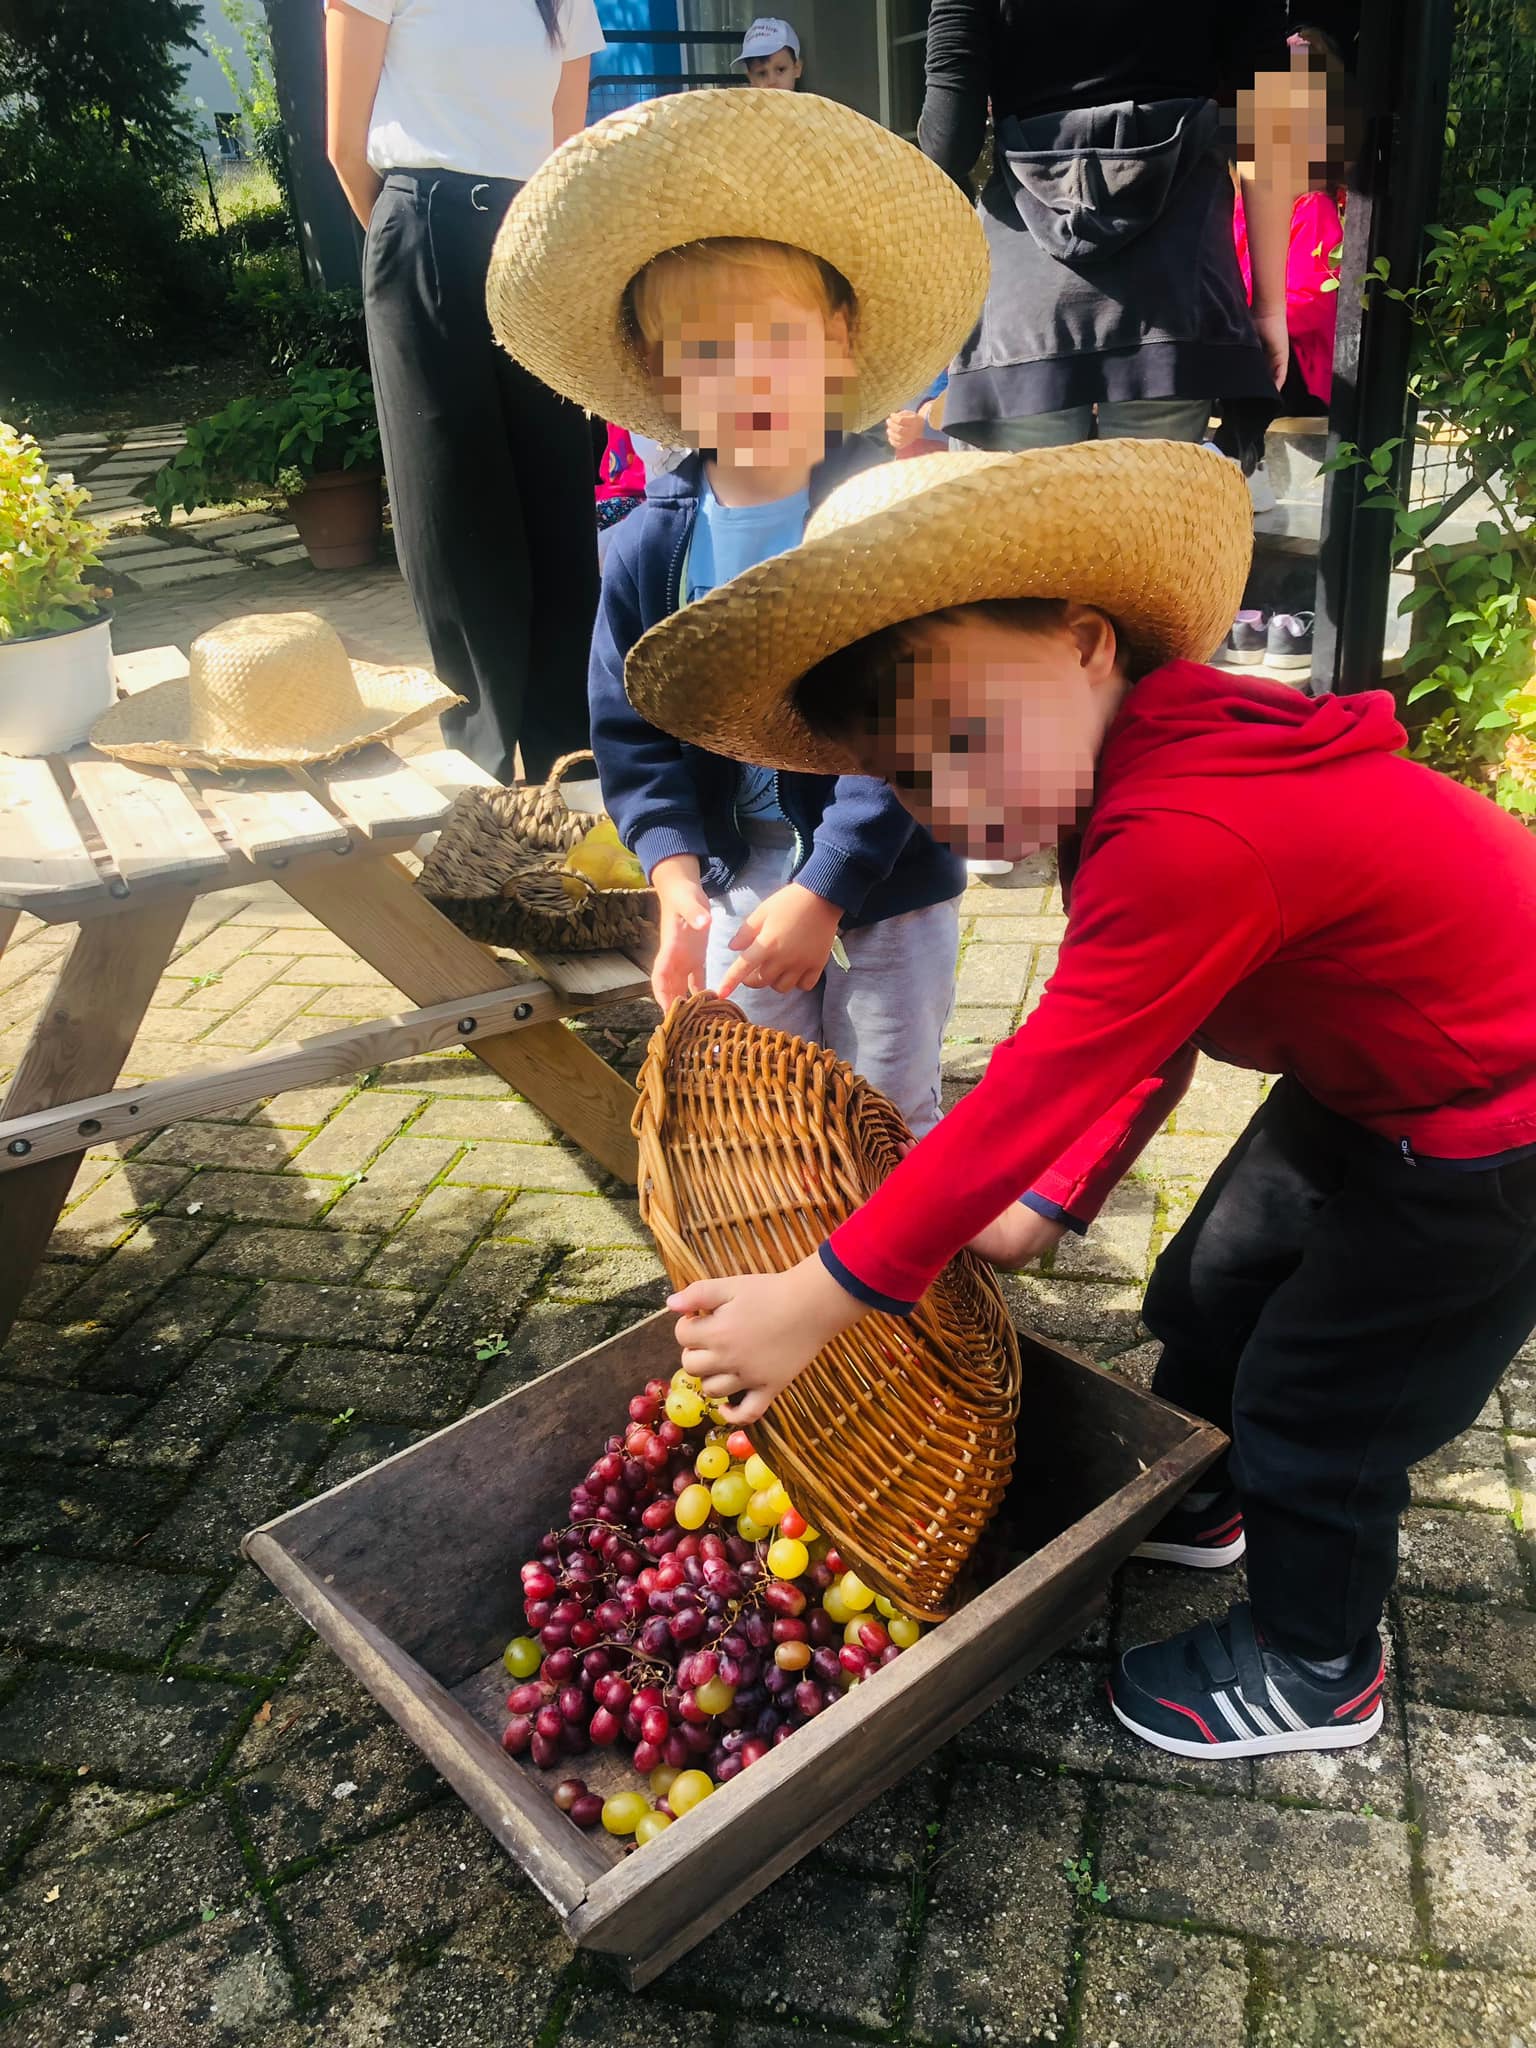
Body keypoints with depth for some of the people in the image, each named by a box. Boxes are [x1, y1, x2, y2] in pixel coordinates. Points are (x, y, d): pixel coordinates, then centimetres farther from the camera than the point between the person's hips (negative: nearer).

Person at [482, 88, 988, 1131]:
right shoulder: (652, 544, -4)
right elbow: (634, 736, -2)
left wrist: (820, 893, -22)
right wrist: (681, 890, -14)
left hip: (885, 873, -3)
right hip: (737, 873, 3)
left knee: (893, 1115, 11)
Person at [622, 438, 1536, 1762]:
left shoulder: (1190, 845, -37)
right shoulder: (1145, 764, -5)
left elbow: (1043, 1084, -36)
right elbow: (1142, 1045, 2)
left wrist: (816, 1300, -31)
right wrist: (1055, 1204, 1)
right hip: (1365, 1078, 9)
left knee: (1316, 1404, 5)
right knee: (1209, 1298, 20)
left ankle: (1315, 1677, 32)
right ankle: (1194, 1505, 48)